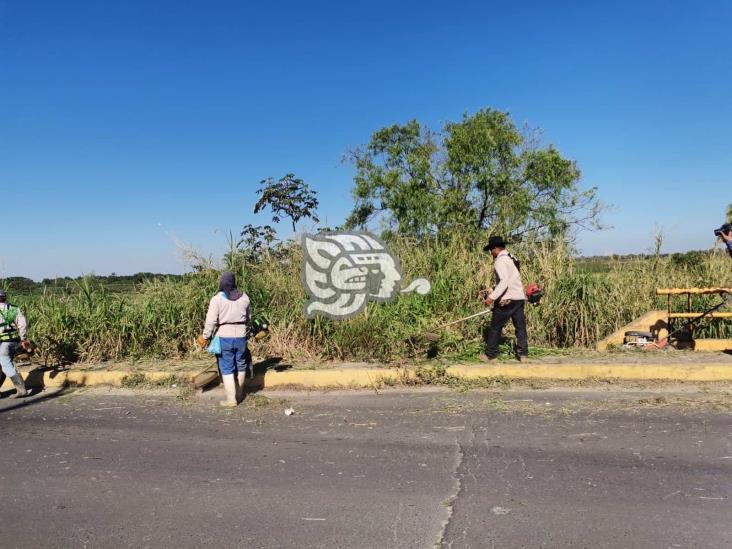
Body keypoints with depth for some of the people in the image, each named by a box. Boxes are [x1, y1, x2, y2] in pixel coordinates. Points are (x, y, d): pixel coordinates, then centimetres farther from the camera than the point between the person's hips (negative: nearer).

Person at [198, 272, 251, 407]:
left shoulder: (217, 299, -10)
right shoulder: (244, 297, 3)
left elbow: (211, 321, -12)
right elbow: (248, 317, 12)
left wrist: (205, 336, 0)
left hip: (224, 337, -3)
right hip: (241, 336, 4)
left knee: (227, 368, 3)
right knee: (240, 365, 17)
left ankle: (231, 400, 1)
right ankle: (239, 395, 29)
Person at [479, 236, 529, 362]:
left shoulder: (500, 260, -12)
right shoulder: (512, 258, 17)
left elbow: (504, 281, -23)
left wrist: (492, 297, -24)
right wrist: (493, 290, 23)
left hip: (507, 300, -8)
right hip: (519, 298, 8)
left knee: (495, 327, 3)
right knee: (520, 327, 11)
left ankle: (490, 355, 10)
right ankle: (523, 354, 13)